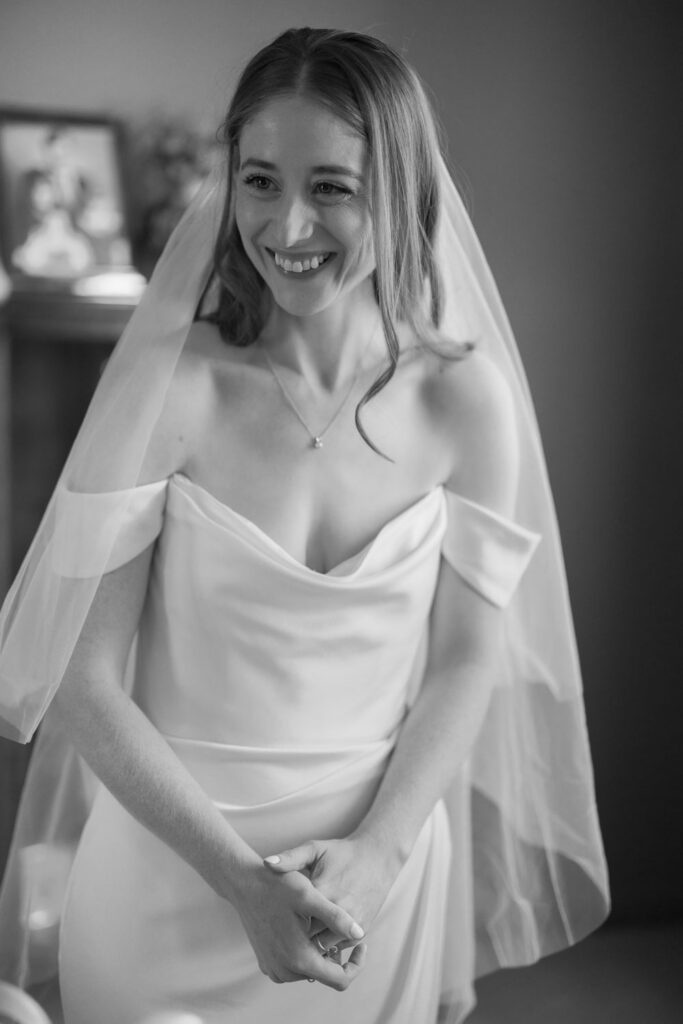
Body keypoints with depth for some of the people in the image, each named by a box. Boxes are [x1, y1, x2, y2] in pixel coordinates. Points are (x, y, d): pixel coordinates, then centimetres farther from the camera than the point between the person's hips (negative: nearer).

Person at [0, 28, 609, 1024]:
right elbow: (86, 678, -13)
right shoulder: (169, 383, -15)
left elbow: (467, 662, 0)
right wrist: (241, 877, -18)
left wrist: (375, 854, -12)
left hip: (381, 861, 2)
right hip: (169, 858, -2)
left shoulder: (465, 401, -8)